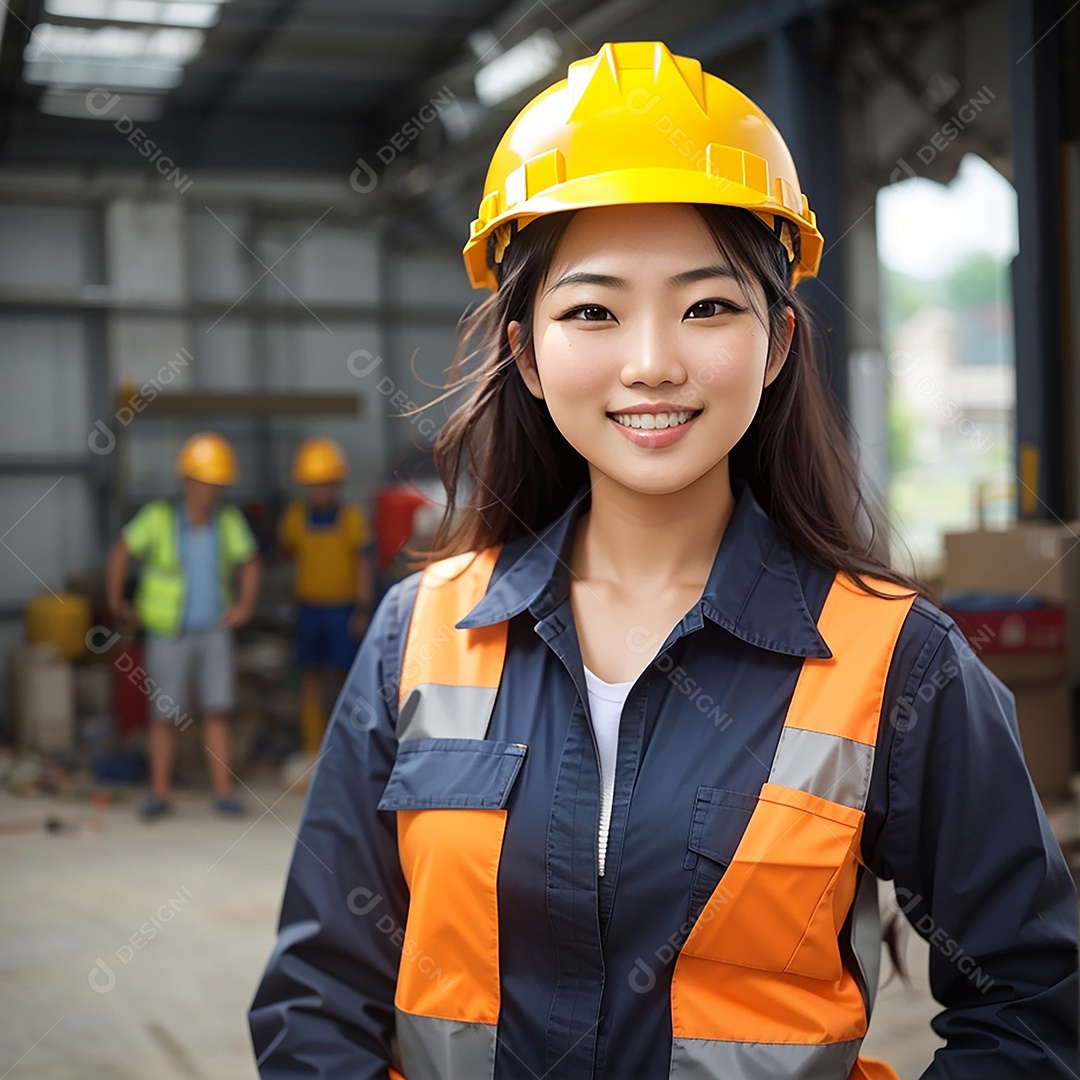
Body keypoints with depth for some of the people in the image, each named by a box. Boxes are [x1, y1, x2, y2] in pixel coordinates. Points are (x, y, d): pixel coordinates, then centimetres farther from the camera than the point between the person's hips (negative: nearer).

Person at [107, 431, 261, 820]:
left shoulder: (229, 519, -6)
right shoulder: (159, 517, -14)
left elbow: (248, 564, 7)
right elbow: (121, 553, -4)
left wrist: (246, 603, -5)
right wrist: (117, 603, -1)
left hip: (214, 631, 2)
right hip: (170, 636, -2)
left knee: (218, 711, -2)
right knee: (166, 715, 4)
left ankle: (224, 791, 5)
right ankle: (160, 793, 17)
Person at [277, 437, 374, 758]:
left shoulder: (351, 517, -4)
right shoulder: (296, 515, 3)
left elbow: (363, 563, -3)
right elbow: (287, 549, 20)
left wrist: (363, 610, -7)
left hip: (343, 608, -3)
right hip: (309, 607, 3)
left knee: (345, 674, 1)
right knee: (310, 674, 6)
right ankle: (313, 749, 13)